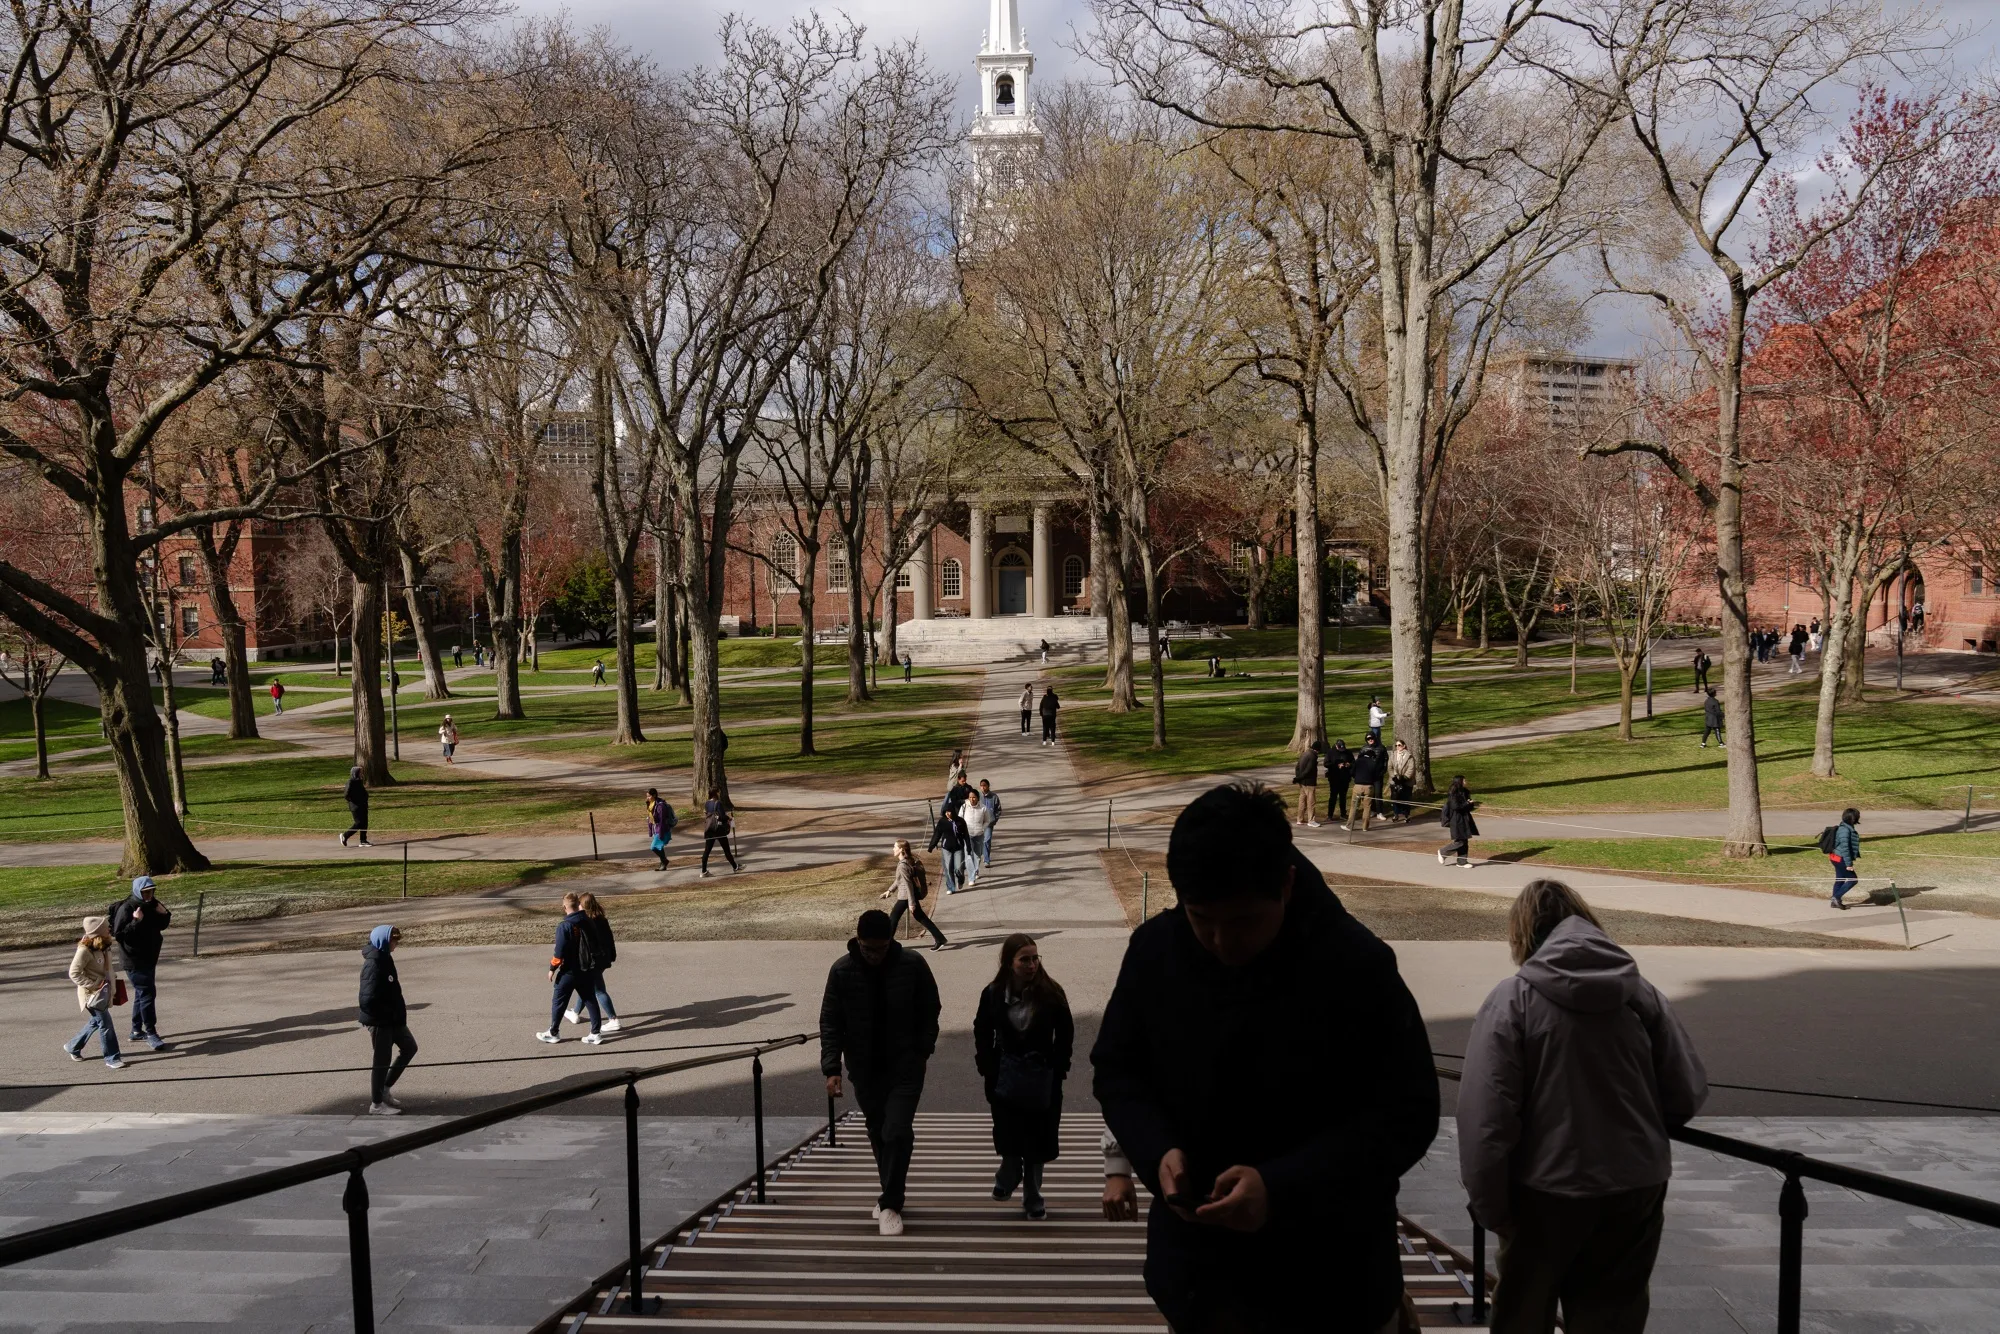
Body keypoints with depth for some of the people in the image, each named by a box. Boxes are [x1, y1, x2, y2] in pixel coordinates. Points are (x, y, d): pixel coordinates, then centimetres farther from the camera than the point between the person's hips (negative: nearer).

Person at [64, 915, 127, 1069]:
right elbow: (74, 973, -20)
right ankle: (112, 1058, 3)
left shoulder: (103, 948, 3)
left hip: (103, 992, 9)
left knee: (96, 1022, 20)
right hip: (93, 994, -9)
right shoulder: (85, 950, -22)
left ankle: (73, 1046, 40)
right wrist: (92, 986, -22)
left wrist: (112, 986, 12)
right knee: (105, 1024, -5)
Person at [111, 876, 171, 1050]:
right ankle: (151, 1034, -6)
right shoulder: (126, 909, -18)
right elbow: (119, 934, -23)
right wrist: (136, 921, -32)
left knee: (142, 993, 18)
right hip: (135, 961, -9)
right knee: (147, 994, -11)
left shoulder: (151, 905, 6)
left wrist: (164, 914, -4)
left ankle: (137, 1031, 30)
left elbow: (161, 926, 15)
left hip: (149, 959, 9)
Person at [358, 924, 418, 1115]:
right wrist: (392, 1013, -19)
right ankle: (376, 1104, 18)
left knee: (409, 1047, 17)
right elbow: (369, 1000, -28)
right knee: (382, 1060, 3)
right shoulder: (373, 965, -24)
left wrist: (398, 1011, 8)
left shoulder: (384, 959, 5)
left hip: (391, 1018, 9)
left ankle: (384, 1089, 26)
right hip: (379, 1020, -9)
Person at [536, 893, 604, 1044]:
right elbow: (596, 945, 9)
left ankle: (553, 1033, 20)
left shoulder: (564, 926, -18)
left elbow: (559, 952, -18)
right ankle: (596, 1033, 10)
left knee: (559, 1001, 10)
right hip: (588, 969, 6)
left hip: (570, 971, -5)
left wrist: (552, 968, -6)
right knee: (590, 1000, 11)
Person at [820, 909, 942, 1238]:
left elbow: (930, 1011, 0)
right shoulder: (842, 971, -11)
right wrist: (832, 1068, -14)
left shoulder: (913, 964, -13)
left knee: (897, 1133, -11)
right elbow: (830, 1022, -6)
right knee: (879, 1134, 15)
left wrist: (922, 1051, -5)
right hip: (865, 1069, 2)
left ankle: (890, 1205, 0)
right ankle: (891, 1195, 33)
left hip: (905, 1067, -2)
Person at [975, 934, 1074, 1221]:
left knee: (1037, 1139, 6)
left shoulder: (1051, 993, -12)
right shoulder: (994, 994, -9)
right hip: (1006, 1076, 0)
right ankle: (1009, 1176, 35)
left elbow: (1065, 1034, -2)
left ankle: (1033, 1197, 22)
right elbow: (982, 1033, 4)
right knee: (1008, 1134, 5)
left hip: (1043, 1079, 0)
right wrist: (988, 1069, 0)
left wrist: (1058, 1069, -6)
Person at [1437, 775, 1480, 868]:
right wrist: (1468, 804, -17)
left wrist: (1473, 805, 0)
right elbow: (1455, 806, -23)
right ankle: (1442, 852, 12)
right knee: (1459, 841, -7)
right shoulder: (1453, 794, -16)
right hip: (1457, 820, -9)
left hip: (1464, 819, 9)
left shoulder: (1463, 792, 11)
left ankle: (1462, 862, 14)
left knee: (1464, 841, 9)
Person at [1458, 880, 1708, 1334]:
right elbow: (1687, 1092, 1)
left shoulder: (1513, 999, -12)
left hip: (1545, 1193, -3)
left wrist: (1489, 1204, -7)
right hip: (1636, 1187, 3)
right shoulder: (1641, 993, -2)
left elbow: (1486, 1113, -17)